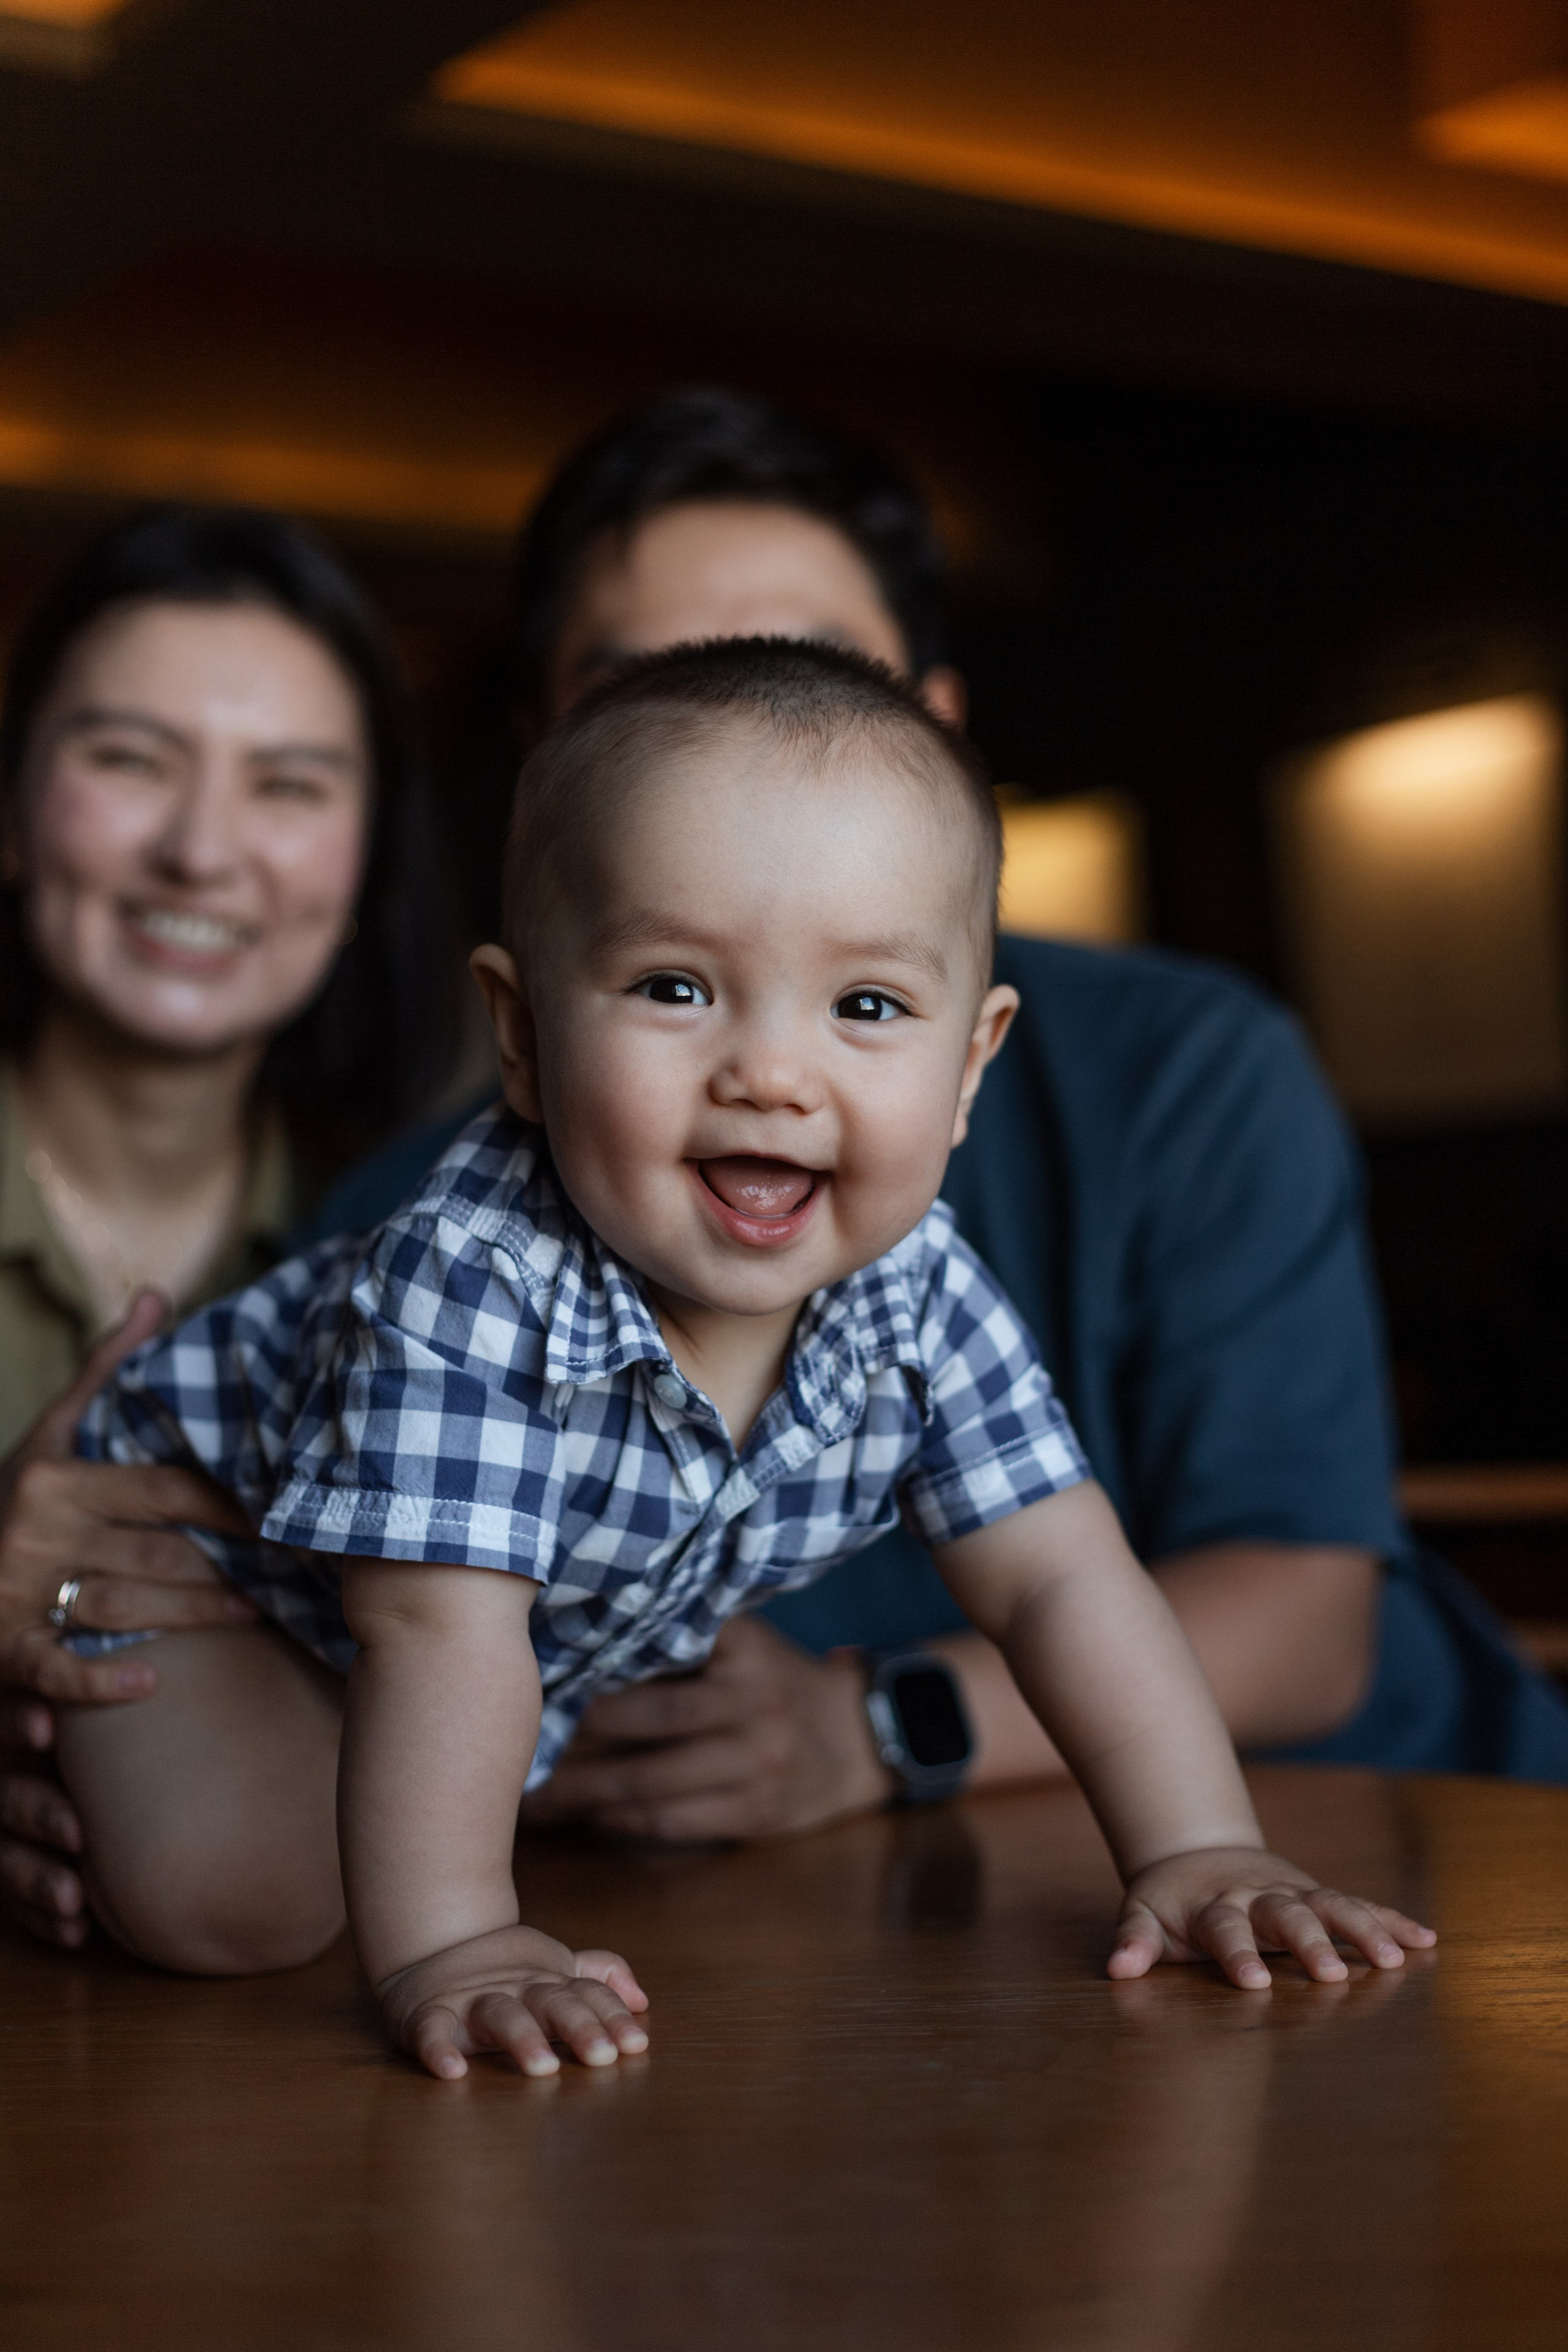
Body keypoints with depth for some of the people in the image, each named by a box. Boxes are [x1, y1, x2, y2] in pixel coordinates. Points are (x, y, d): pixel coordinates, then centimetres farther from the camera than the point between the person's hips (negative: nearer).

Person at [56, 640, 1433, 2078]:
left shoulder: (919, 1297, -22)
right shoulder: (471, 1285, -41)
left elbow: (1062, 1578, -19)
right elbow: (440, 1628, -42)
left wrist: (1200, 1855, -27)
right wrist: (447, 1946, -46)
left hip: (585, 1637, 6)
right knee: (230, 1905, -25)